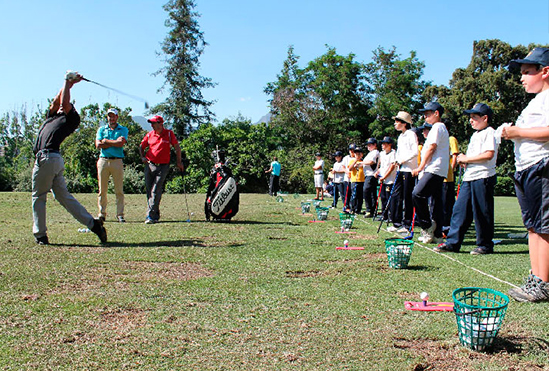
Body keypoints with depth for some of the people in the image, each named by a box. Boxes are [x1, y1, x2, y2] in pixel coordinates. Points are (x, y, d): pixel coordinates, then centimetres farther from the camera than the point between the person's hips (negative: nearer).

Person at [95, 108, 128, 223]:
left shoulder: (123, 130, 11)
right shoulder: (101, 129, 15)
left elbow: (121, 143, -8)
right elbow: (98, 145, 0)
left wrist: (106, 141, 0)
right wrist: (115, 142, -3)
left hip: (117, 161, -2)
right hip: (103, 161, 2)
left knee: (119, 190, -3)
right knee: (102, 190, 3)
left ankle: (120, 214, 1)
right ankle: (102, 214, 9)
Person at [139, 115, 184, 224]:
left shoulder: (169, 134, 1)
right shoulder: (149, 135, 9)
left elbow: (177, 148, 7)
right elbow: (141, 147, 22)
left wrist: (178, 162, 5)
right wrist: (143, 157, 6)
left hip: (163, 166, -4)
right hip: (150, 165, 4)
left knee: (156, 191, -11)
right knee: (149, 191, 5)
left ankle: (150, 215, -11)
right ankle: (156, 215, 16)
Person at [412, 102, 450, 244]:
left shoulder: (437, 127, -6)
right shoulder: (440, 127, 25)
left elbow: (431, 148, -13)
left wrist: (420, 167, -11)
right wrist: (422, 168, 20)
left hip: (434, 169, -10)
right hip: (439, 171, 10)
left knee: (417, 194, -18)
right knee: (436, 201, 7)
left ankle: (427, 226, -10)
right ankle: (436, 235, 8)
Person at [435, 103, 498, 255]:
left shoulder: (489, 133, -7)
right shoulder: (475, 134, 22)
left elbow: (489, 154, -20)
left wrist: (467, 159, -13)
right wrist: (463, 160, 7)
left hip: (483, 177, -9)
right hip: (469, 177, 9)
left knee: (482, 212, -3)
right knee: (459, 209, 5)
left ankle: (485, 245, 9)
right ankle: (452, 242, 7)